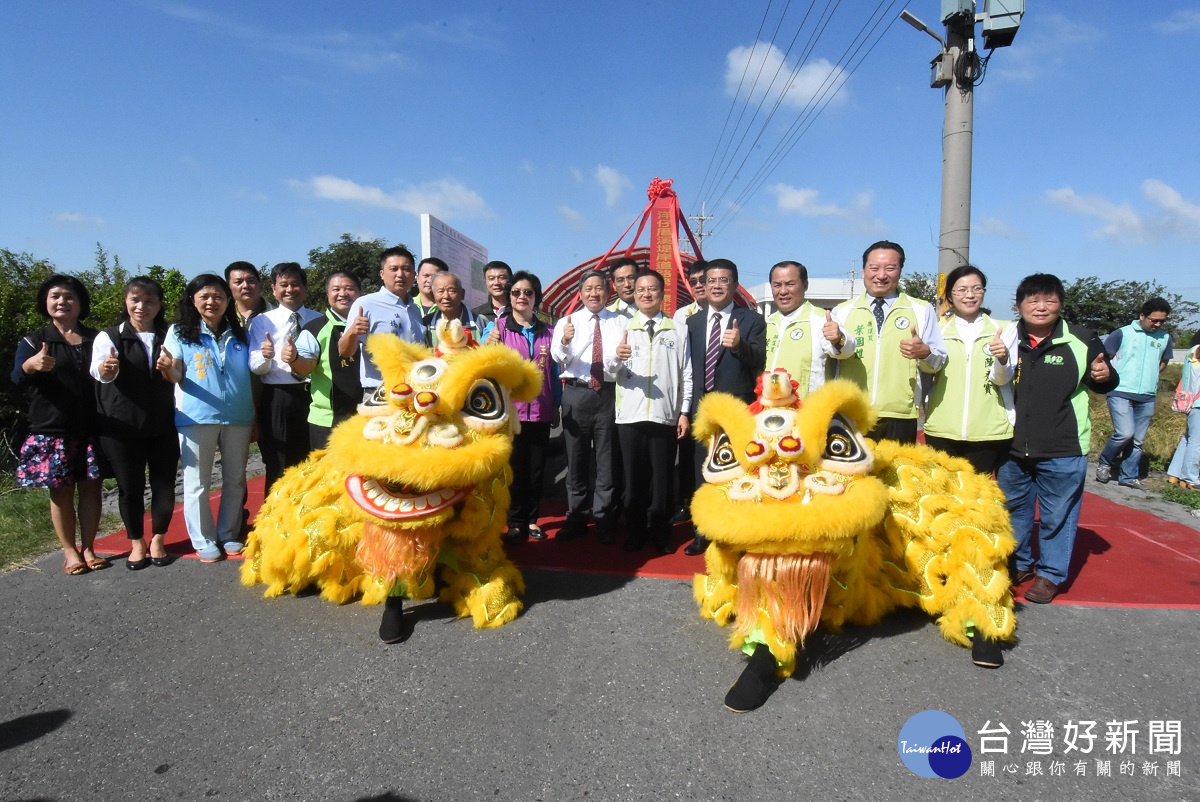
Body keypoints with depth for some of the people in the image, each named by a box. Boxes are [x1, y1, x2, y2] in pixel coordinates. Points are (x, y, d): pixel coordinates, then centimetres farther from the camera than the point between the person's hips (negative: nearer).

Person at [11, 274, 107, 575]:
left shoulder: (96, 339, 12)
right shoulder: (34, 341, 5)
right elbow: (18, 378, -9)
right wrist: (30, 366, -33)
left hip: (91, 429, 2)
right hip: (52, 430, -1)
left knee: (90, 487, 3)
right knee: (60, 491, 2)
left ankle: (88, 548, 13)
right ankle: (69, 552, 12)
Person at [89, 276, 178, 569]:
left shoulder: (168, 337, 6)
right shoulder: (110, 337, -3)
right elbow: (98, 368, -23)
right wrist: (105, 370, -47)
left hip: (162, 426, 2)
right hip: (121, 427, -2)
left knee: (164, 484, 4)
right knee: (130, 487, 6)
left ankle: (158, 540, 21)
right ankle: (137, 543, 22)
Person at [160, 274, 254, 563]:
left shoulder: (239, 334, 9)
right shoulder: (180, 332, 2)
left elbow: (252, 375, 14)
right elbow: (176, 377, -2)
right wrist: (167, 369, -23)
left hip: (238, 418, 3)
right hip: (196, 419, -2)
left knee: (235, 479, 11)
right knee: (197, 482, 4)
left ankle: (229, 535, 25)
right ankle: (204, 541, 16)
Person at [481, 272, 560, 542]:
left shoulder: (547, 331, 8)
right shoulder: (497, 327, 1)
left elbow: (555, 371, 12)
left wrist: (556, 405, 8)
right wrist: (489, 346, -29)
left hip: (541, 411, 3)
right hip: (510, 410, -3)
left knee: (537, 469, 9)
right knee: (514, 468, 3)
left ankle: (531, 519, 21)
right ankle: (515, 523, 14)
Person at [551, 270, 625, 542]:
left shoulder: (620, 323, 8)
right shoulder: (567, 322, 6)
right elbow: (558, 356, -12)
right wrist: (564, 341, -34)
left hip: (609, 394, 0)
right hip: (576, 394, 0)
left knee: (606, 459, 6)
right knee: (576, 458, 9)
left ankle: (604, 521, 18)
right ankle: (576, 518, 21)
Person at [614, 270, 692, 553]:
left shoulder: (677, 331, 9)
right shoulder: (623, 328, 8)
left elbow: (686, 374, 6)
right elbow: (612, 374, 0)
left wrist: (684, 412, 0)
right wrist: (617, 358, -22)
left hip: (665, 416, 0)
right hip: (630, 415, 0)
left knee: (662, 478, 5)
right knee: (634, 477, 7)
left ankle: (660, 534, 19)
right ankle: (634, 533, 20)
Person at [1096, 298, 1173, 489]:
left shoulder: (1164, 338, 9)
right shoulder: (1122, 333, -5)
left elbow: (1163, 362, 24)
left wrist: (1149, 379, 14)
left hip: (1147, 398, 5)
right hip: (1120, 393, -5)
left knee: (1138, 441, 8)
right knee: (1125, 433, -18)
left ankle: (1128, 476, 18)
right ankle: (1105, 463, 6)